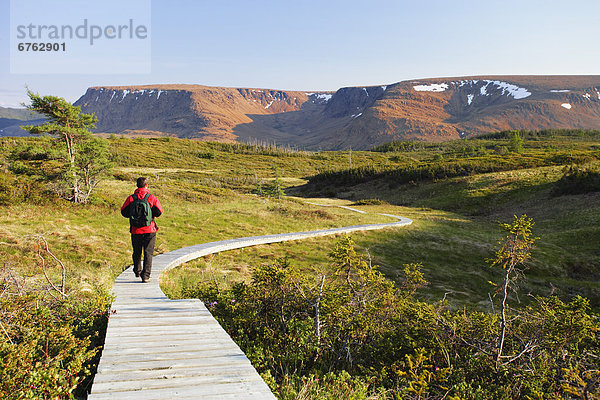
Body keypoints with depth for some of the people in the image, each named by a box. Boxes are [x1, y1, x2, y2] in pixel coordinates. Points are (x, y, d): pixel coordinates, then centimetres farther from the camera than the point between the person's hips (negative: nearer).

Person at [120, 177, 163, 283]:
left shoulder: (131, 198, -1)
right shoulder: (152, 198, -6)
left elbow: (124, 212, 0)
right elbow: (159, 212, -7)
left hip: (135, 231, 2)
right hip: (149, 230, -2)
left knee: (137, 252, 18)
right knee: (148, 253, 3)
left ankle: (137, 272, 30)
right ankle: (145, 276, -3)